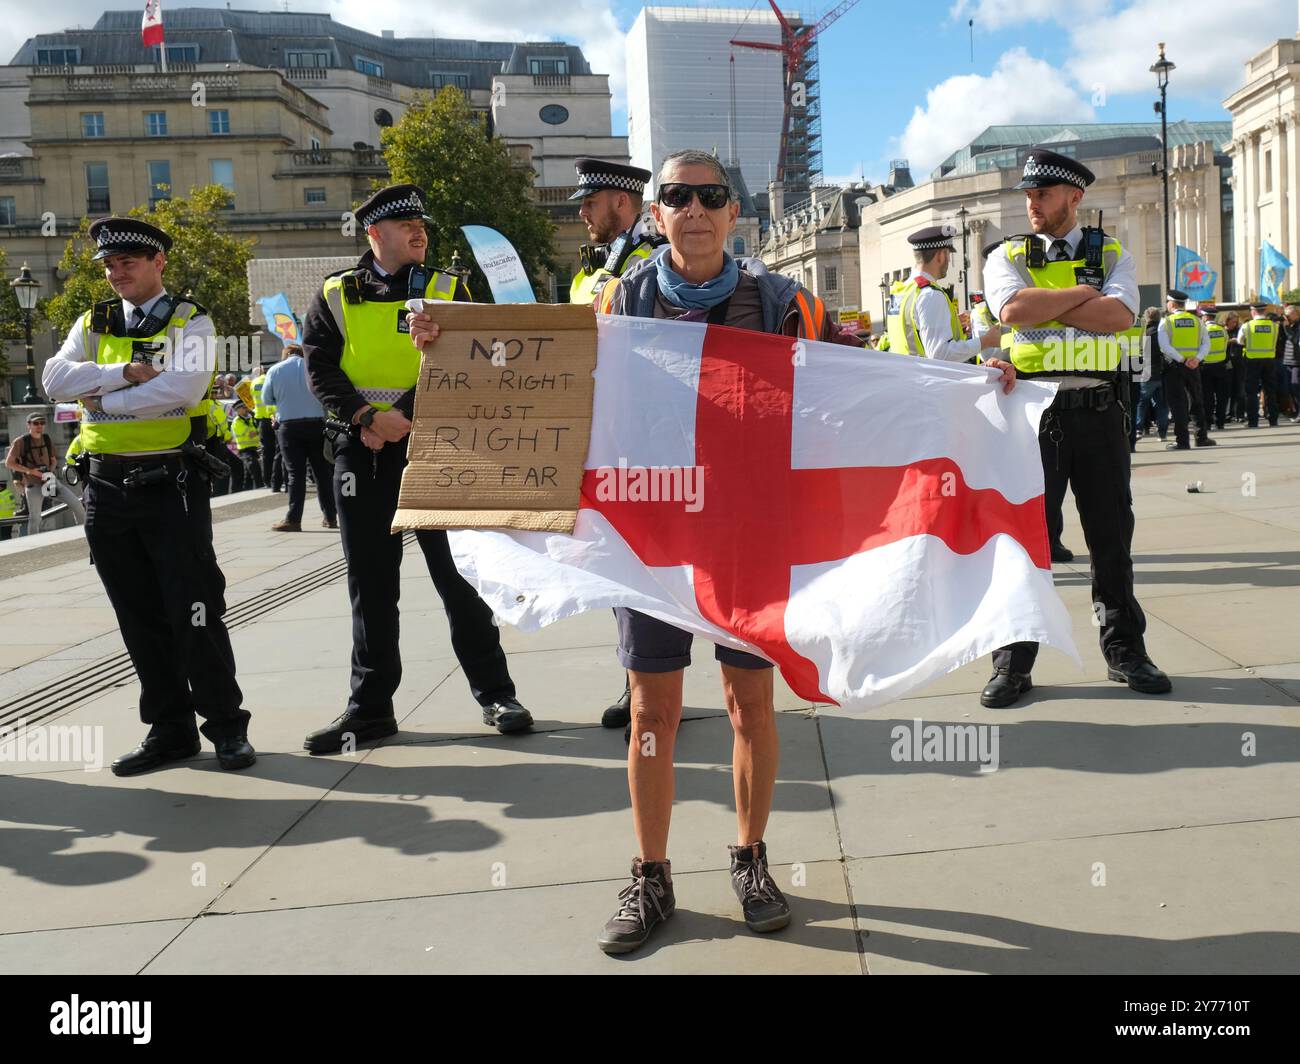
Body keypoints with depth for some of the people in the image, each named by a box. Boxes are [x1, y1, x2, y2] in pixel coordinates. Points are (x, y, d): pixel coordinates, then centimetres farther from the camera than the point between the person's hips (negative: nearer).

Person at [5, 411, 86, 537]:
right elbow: (8, 463, -9)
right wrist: (30, 471, -18)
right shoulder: (21, 442, -8)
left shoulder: (47, 440, 5)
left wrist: (50, 472, -6)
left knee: (77, 504, -5)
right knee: (35, 518, -7)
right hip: (33, 485, -4)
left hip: (51, 481, 4)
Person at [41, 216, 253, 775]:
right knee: (139, 617, 9)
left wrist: (104, 398, -11)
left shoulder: (188, 320, -1)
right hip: (107, 486, 5)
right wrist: (127, 373, -14)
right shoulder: (92, 324, 14)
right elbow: (55, 380, -2)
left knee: (194, 610, -4)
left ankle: (226, 724, 8)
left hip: (170, 482, -5)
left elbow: (185, 386, -19)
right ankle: (169, 728, 19)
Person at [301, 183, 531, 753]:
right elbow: (321, 368, 2)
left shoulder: (447, 291, 6)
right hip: (362, 451, 2)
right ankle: (371, 707, 17)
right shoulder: (335, 295, 10)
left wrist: (405, 414, -18)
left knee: (458, 572, 0)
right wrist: (364, 417, -14)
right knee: (370, 583, 7)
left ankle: (495, 693, 12)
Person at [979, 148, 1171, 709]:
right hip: (1034, 409, -1)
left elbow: (1120, 315, -10)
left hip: (1098, 409, 2)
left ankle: (1124, 650, 22)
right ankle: (1013, 661, 9)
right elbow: (1013, 309, -15)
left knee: (1111, 532, 8)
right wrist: (1084, 292, -7)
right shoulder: (1007, 257, 7)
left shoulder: (1112, 254, 10)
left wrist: (1044, 303, -10)